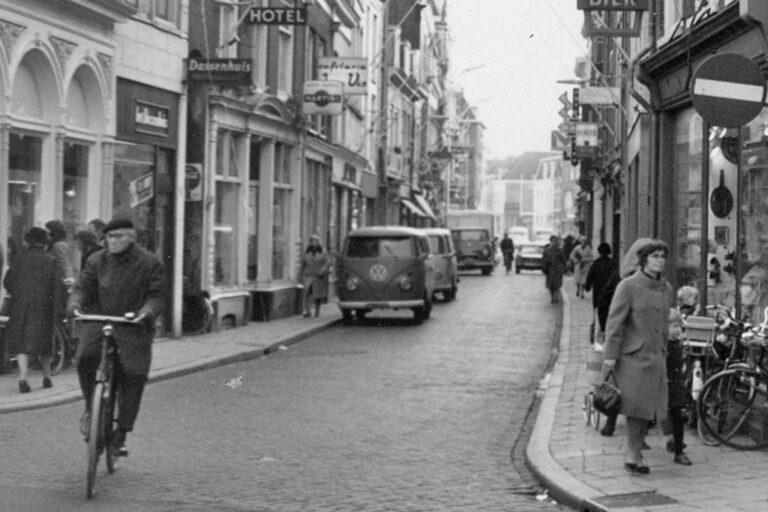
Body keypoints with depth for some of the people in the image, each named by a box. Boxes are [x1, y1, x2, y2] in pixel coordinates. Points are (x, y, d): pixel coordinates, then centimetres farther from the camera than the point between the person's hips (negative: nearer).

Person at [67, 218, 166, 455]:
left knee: (133, 378, -11)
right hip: (99, 322, 1)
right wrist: (75, 302, -16)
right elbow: (84, 286, 7)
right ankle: (90, 407, -1)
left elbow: (157, 296, -3)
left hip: (133, 329, -1)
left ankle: (120, 436, 1)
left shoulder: (151, 264, 1)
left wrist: (146, 312, -25)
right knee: (85, 357, -27)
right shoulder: (97, 261, 10)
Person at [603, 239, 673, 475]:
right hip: (632, 356, -6)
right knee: (637, 405, -7)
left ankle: (632, 453, 17)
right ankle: (634, 454, 6)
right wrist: (610, 356, -13)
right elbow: (615, 322, -9)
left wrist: (663, 353, 19)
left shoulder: (666, 288, 11)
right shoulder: (628, 286, -8)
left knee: (648, 407, 5)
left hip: (656, 357, 6)